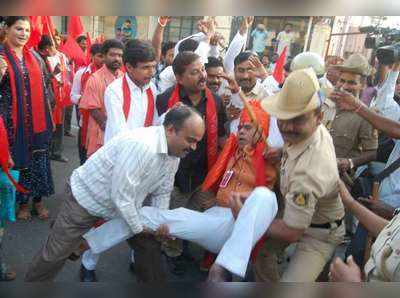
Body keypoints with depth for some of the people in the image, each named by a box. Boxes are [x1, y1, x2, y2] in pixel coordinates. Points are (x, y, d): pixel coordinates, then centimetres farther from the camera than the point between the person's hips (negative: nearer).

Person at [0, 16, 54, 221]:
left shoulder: (35, 57, 8)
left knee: (39, 161, 8)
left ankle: (38, 201, 23)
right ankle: (22, 203, 22)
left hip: (38, 121, 4)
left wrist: (49, 118, 12)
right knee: (18, 161, 5)